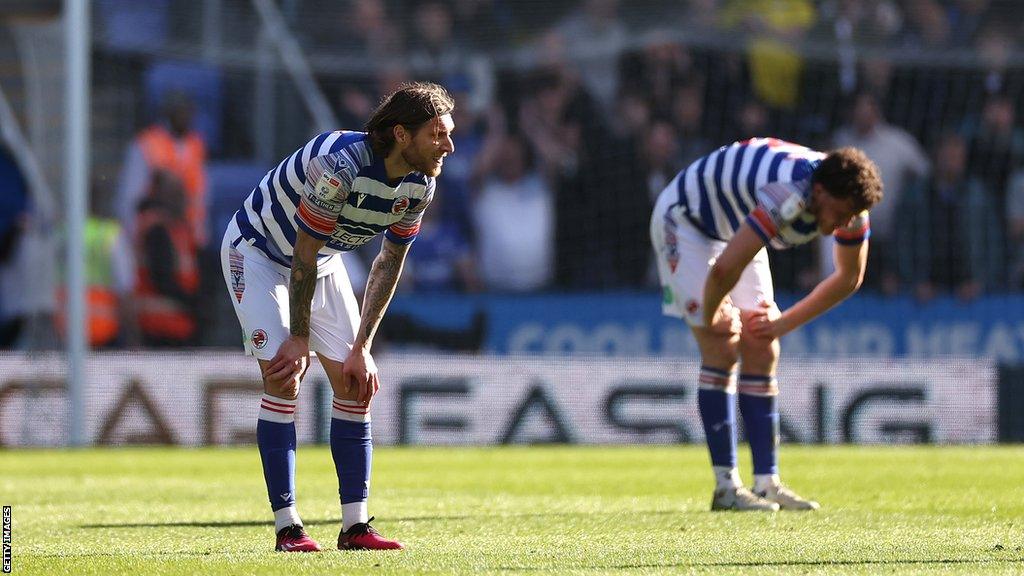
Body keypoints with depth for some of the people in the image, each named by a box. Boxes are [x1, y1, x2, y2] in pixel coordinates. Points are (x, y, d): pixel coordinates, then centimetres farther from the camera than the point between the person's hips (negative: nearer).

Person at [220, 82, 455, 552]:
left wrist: (362, 347, -6)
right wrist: (299, 338, -22)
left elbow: (389, 264, -3)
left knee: (355, 382, -1)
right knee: (284, 377, -18)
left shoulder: (420, 185, -14)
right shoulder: (340, 164, -36)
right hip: (257, 251, -7)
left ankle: (355, 526, 3)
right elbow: (304, 254, -28)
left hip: (322, 262, 7)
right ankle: (287, 527, -14)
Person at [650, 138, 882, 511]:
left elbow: (849, 277, 2)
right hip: (685, 221, -8)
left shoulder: (847, 199, -16)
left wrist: (784, 323, 1)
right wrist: (711, 316, -24)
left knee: (762, 354, 1)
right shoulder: (789, 195, -42)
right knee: (722, 351, -14)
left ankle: (767, 483, 2)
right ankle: (726, 487, -12)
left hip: (734, 229, 8)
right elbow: (724, 269, -44)